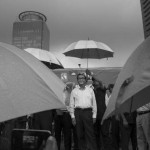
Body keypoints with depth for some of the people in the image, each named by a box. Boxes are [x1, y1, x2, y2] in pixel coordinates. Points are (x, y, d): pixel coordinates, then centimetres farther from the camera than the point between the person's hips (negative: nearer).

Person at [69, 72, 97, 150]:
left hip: (88, 112, -1)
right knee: (80, 134, 6)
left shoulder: (90, 90, 9)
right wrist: (72, 116, 2)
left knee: (90, 133, -2)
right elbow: (71, 105, 9)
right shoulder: (74, 91, 8)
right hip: (78, 112, 1)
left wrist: (94, 116, 3)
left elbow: (94, 103, 9)